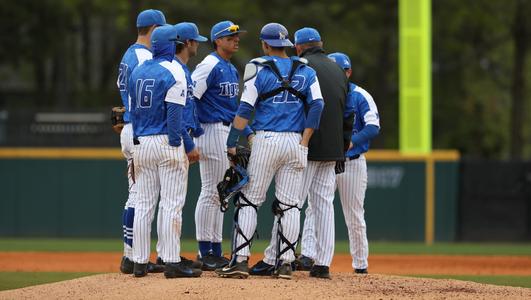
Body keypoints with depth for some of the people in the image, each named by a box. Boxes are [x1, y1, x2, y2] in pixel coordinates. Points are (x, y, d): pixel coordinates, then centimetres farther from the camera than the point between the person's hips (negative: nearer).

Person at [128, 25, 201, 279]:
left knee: (143, 205, 9)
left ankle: (140, 262, 8)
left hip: (140, 143, 7)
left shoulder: (138, 71, 12)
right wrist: (175, 148, -14)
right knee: (171, 204, -5)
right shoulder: (173, 72, -9)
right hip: (166, 143, -7)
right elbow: (174, 113, -15)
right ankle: (171, 261, -8)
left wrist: (137, 144, 17)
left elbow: (133, 111, 14)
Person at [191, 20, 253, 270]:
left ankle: (215, 251, 16)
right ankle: (204, 252, -3)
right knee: (211, 192, -7)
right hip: (212, 131, -10)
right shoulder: (209, 66, -13)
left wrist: (248, 133, 18)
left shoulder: (232, 70, 17)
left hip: (228, 134, 10)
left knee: (220, 194, 12)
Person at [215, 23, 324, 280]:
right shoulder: (306, 71, 9)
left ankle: (240, 259, -7)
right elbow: (317, 105, -1)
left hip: (266, 140, -3)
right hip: (295, 142, 3)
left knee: (248, 201, 2)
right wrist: (303, 143, -1)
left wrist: (231, 144, -6)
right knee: (289, 205, 6)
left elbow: (245, 109, -8)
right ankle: (285, 264, 4)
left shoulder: (259, 69, -2)